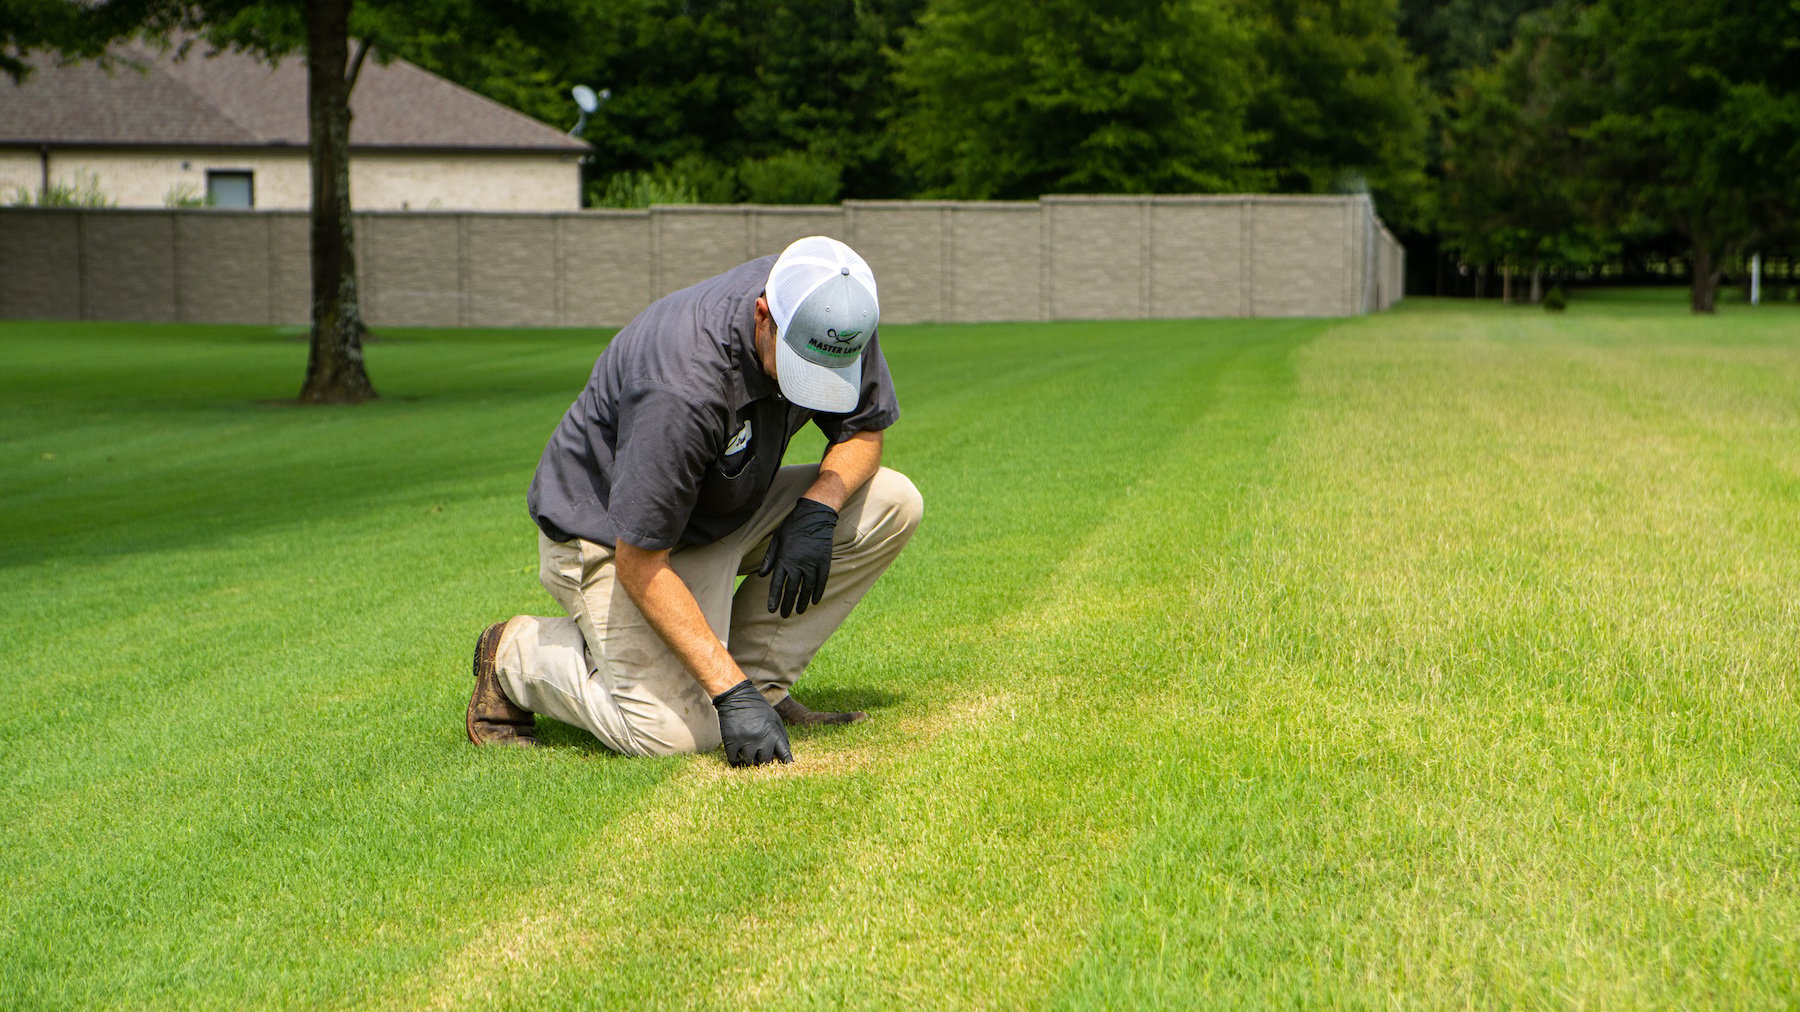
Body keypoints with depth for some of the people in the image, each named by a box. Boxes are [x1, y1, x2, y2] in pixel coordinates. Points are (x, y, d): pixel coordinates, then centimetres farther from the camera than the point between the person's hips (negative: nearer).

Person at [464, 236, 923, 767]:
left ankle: (758, 677, -1)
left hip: (726, 512, 7)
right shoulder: (681, 388, -38)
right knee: (675, 732, -23)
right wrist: (730, 693, -35)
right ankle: (518, 652, 4)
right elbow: (639, 565, -32)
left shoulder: (830, 320, -18)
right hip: (611, 535, -7)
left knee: (891, 504, -12)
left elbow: (864, 429, 0)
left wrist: (818, 506, -22)